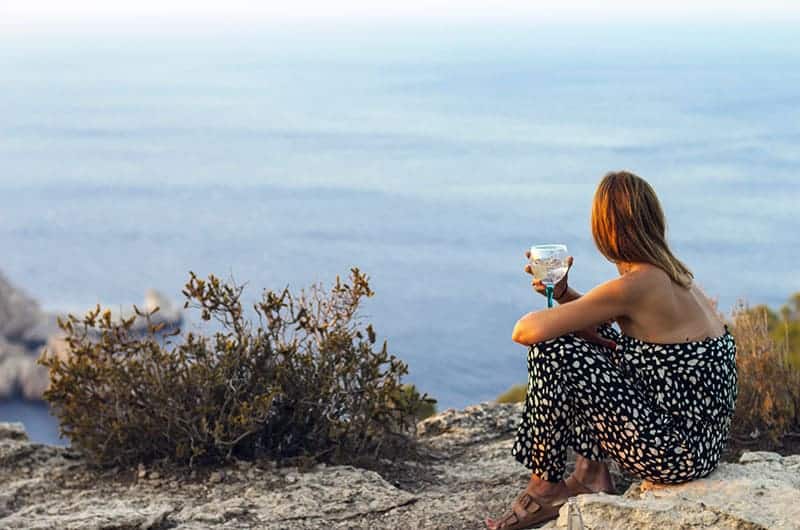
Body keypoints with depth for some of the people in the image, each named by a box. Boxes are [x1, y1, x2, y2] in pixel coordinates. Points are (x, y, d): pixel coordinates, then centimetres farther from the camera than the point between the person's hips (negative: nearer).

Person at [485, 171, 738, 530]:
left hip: (677, 453, -9)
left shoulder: (633, 287, -19)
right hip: (702, 441, 9)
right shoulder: (673, 275, 8)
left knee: (552, 349, -10)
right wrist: (562, 294, 9)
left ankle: (544, 488, 7)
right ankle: (591, 474, 18)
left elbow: (526, 331, -19)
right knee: (589, 342, 17)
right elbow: (599, 322, 25)